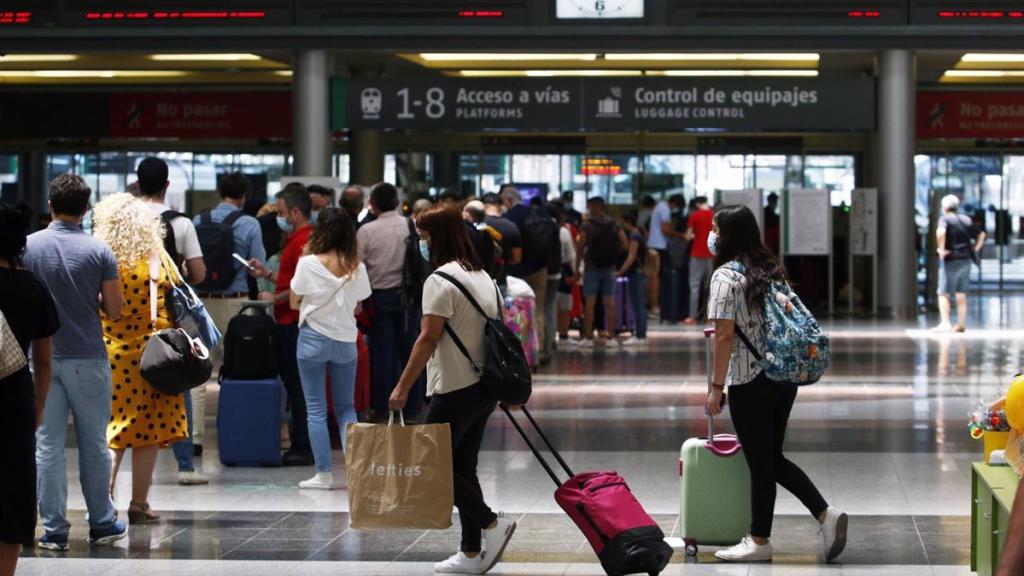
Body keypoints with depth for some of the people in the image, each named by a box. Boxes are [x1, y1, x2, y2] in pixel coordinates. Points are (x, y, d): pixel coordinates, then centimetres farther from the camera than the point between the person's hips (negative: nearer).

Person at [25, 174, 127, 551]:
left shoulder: (26, 248, -3)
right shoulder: (99, 251, -6)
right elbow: (114, 310, -4)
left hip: (42, 359, 1)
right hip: (87, 358, 0)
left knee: (48, 446, 3)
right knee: (93, 445, 10)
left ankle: (54, 530, 3)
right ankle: (102, 524, 18)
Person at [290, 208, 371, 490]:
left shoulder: (308, 264, -10)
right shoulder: (356, 268, -3)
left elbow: (294, 303, -1)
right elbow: (357, 308, 4)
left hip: (313, 337, -2)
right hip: (345, 340, 3)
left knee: (316, 410, 4)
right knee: (346, 407, 14)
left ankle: (324, 473, 3)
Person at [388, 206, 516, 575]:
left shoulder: (441, 281, -14)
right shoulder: (482, 276, 13)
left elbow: (428, 339, -19)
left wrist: (402, 387, -16)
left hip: (454, 390, -9)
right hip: (484, 387, 9)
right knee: (463, 467, 11)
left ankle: (491, 524, -8)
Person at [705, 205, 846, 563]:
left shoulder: (726, 276, -13)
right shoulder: (770, 268, 11)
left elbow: (725, 336, -18)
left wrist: (716, 386, -14)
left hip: (750, 383, -8)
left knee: (760, 463, 1)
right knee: (773, 458, 17)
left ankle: (759, 542, 11)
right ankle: (826, 514, 6)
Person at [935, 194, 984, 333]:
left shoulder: (945, 219, -7)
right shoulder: (966, 220, 12)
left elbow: (940, 232, -28)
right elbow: (981, 234, 19)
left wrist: (942, 249, -18)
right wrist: (975, 249, 15)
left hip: (951, 260, -6)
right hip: (966, 260, 6)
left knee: (944, 293, -4)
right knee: (961, 294, 13)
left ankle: (946, 323, -14)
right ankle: (961, 324, 13)